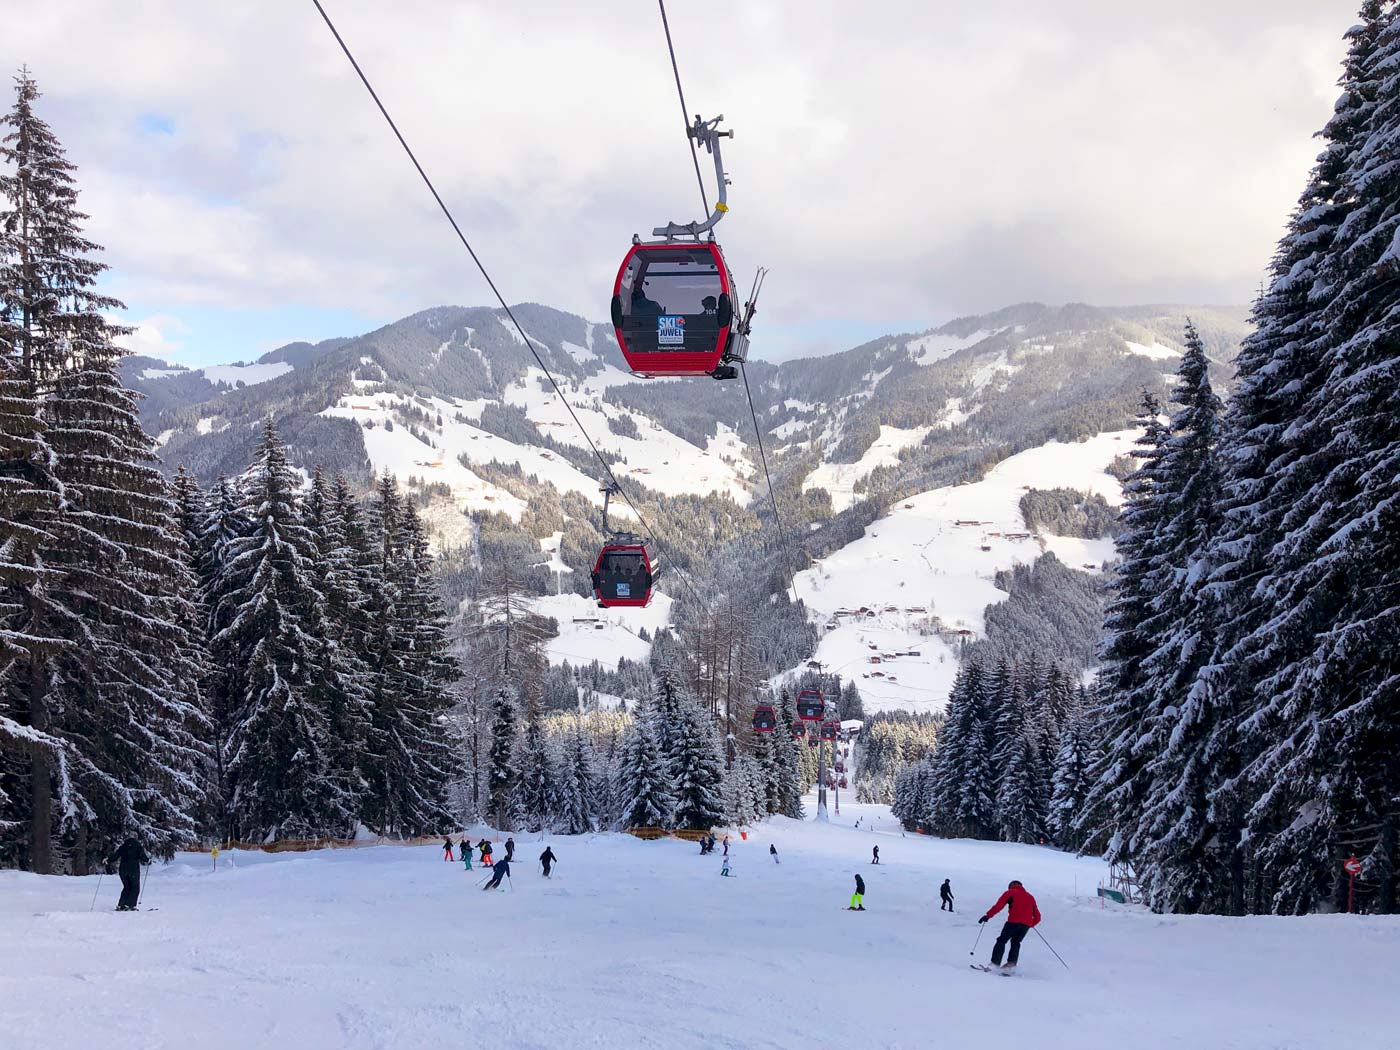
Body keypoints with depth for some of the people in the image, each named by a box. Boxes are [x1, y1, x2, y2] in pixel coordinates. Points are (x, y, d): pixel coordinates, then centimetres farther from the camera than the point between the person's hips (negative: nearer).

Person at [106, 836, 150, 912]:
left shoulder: (123, 846, 9)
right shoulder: (137, 845, 0)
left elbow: (116, 855, 7)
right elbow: (142, 855, -10)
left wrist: (108, 861, 20)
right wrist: (148, 860, 5)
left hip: (123, 869, 4)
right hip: (133, 869, -4)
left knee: (126, 887, 17)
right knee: (135, 888, 4)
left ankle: (120, 905, 8)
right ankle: (130, 905, -9)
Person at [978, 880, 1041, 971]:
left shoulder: (1010, 892, 16)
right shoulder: (1030, 897, 28)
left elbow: (999, 905, 2)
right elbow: (1037, 917, 22)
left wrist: (988, 915, 3)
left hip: (1014, 921, -4)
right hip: (1027, 924, 4)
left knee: (1002, 940, 5)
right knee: (1015, 942, 20)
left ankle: (995, 964, -5)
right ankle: (1011, 963, 2)